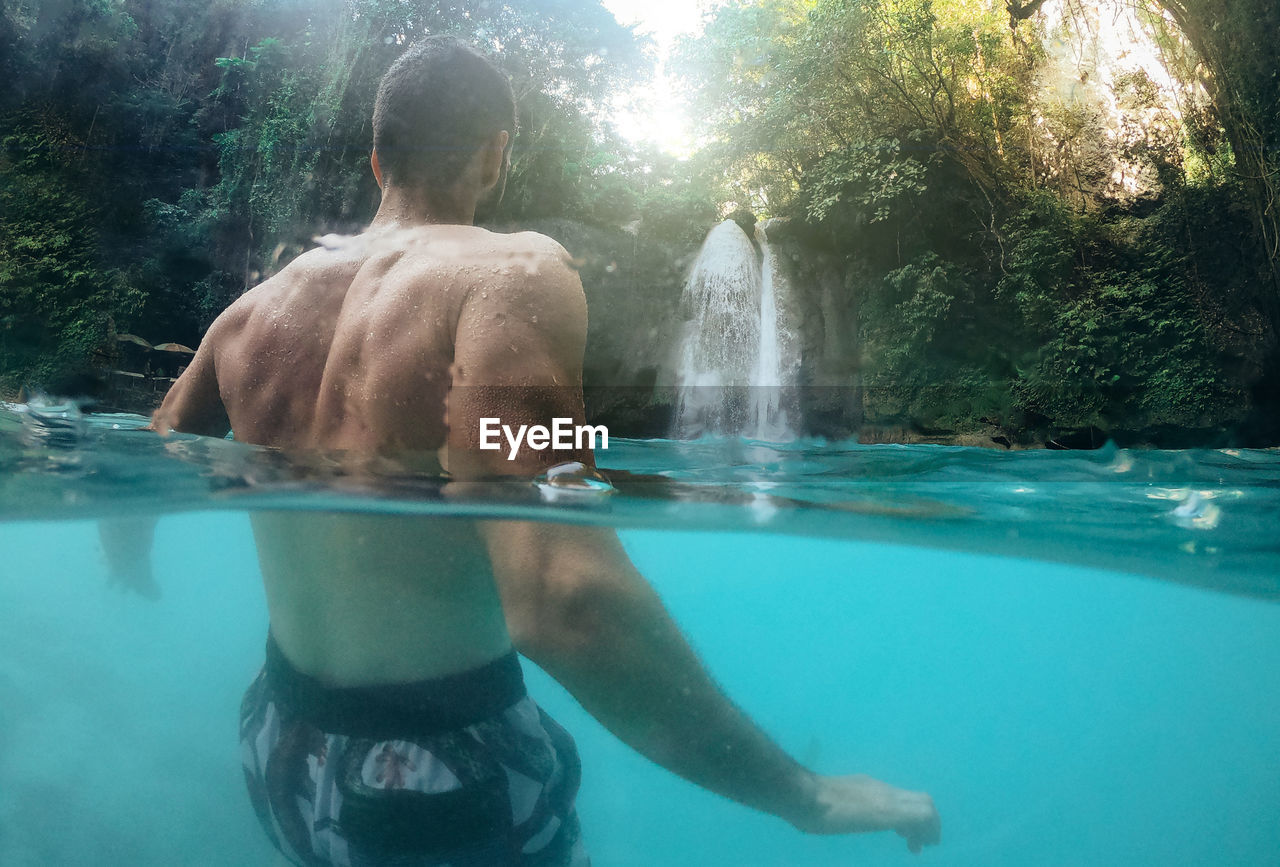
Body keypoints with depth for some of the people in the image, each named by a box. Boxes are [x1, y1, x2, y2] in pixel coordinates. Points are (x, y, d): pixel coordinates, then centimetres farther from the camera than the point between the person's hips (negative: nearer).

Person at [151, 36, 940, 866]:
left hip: (283, 756, 6)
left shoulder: (255, 307, -2)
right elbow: (562, 601, -33)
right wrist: (805, 794, -24)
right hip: (445, 784, -5)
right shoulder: (514, 271, -20)